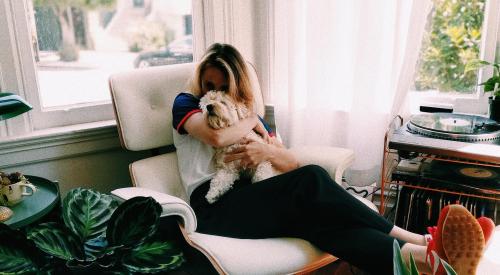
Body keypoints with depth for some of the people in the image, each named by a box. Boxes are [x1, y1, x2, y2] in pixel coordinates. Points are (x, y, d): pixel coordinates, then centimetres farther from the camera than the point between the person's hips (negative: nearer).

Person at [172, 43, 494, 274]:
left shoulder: (248, 117, 23)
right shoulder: (186, 104, 10)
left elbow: (292, 164, 13)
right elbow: (216, 136, -17)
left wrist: (269, 151, -9)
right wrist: (252, 120, 3)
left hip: (246, 200, 5)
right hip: (213, 208, -5)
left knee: (311, 216, -30)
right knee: (311, 180, -29)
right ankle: (421, 241, -28)